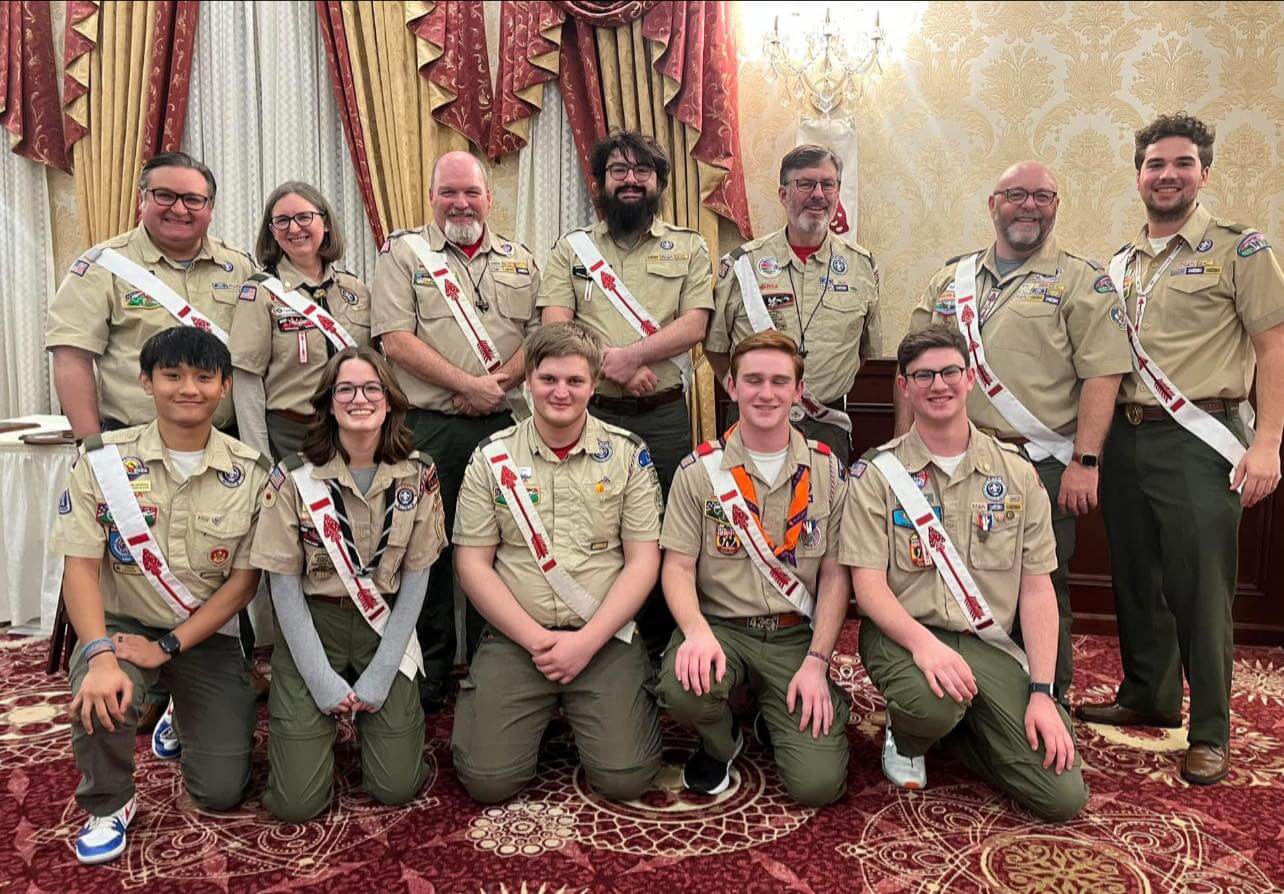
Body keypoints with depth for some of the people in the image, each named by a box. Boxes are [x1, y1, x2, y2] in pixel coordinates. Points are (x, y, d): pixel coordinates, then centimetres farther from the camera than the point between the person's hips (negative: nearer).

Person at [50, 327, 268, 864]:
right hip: (123, 624, 0)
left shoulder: (250, 472, -9)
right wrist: (100, 655, -27)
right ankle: (107, 805, 0)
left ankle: (186, 718, 34)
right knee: (98, 696, -35)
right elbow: (81, 567, -12)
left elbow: (243, 580, -7)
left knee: (221, 791, -2)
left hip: (208, 637, 1)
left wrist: (167, 647, -15)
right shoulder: (104, 459, -9)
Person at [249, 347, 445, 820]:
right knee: (296, 800, -7)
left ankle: (369, 714, 26)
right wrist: (321, 679, -12)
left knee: (396, 786, -5)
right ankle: (320, 716, 24)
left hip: (386, 628, 1)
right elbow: (284, 585, -7)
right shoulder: (294, 476, -10)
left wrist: (381, 672, -8)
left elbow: (415, 577, -2)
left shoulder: (417, 475, -5)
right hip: (311, 626, -1)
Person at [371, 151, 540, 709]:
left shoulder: (520, 261, 15)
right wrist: (469, 384, -13)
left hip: (501, 426, 3)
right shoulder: (402, 253, 5)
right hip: (427, 428, -2)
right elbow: (396, 339, -7)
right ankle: (429, 674, 17)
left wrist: (500, 380, -11)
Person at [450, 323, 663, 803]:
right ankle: (542, 716, 20)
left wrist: (587, 640, -11)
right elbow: (473, 562, 1)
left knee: (624, 777, -13)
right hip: (514, 637, 1)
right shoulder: (492, 457, 3)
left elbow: (643, 560, -1)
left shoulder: (627, 453, 2)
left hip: (605, 637, 0)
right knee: (487, 779, -11)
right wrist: (535, 638, -9)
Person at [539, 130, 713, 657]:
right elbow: (554, 327, -2)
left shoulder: (689, 248, 11)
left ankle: (660, 651, 20)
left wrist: (628, 354, -16)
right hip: (589, 412, 0)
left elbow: (694, 326, -2)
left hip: (665, 417, 0)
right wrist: (617, 369, -14)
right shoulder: (571, 248, 11)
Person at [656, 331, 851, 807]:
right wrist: (697, 631, -24)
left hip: (796, 633, 1)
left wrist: (816, 662, -8)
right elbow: (678, 566, -4)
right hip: (720, 626, 0)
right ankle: (720, 741, 5)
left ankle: (778, 720, 23)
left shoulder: (827, 471, 2)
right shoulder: (699, 470, -2)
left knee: (818, 783, -14)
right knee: (683, 690, -33)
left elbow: (835, 575, 2)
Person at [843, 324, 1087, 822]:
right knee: (932, 703, -38)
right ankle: (907, 740, 3)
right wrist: (922, 641, -27)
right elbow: (868, 586, -8)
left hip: (988, 645, 3)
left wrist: (1042, 692, -5)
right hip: (904, 634, -3)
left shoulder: (1016, 474, 6)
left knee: (1064, 796, -11)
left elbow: (1037, 588, 4)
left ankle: (960, 729, 19)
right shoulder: (878, 473, -2)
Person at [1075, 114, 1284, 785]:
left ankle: (1210, 731, 12)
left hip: (1197, 440, -5)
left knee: (1199, 588, -2)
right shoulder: (1120, 264, 14)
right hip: (1124, 438, 6)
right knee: (1136, 579, 14)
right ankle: (1148, 696, 31)